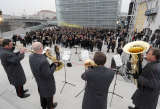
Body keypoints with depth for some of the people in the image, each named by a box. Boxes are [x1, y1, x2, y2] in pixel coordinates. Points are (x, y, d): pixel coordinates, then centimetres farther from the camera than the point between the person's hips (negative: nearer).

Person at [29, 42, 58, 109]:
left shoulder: (31, 57, -15)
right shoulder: (43, 61, -40)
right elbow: (48, 75, -32)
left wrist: (45, 55, -9)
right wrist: (54, 65, -21)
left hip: (39, 81, 7)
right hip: (47, 83, -7)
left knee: (42, 93, 30)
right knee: (49, 95, 22)